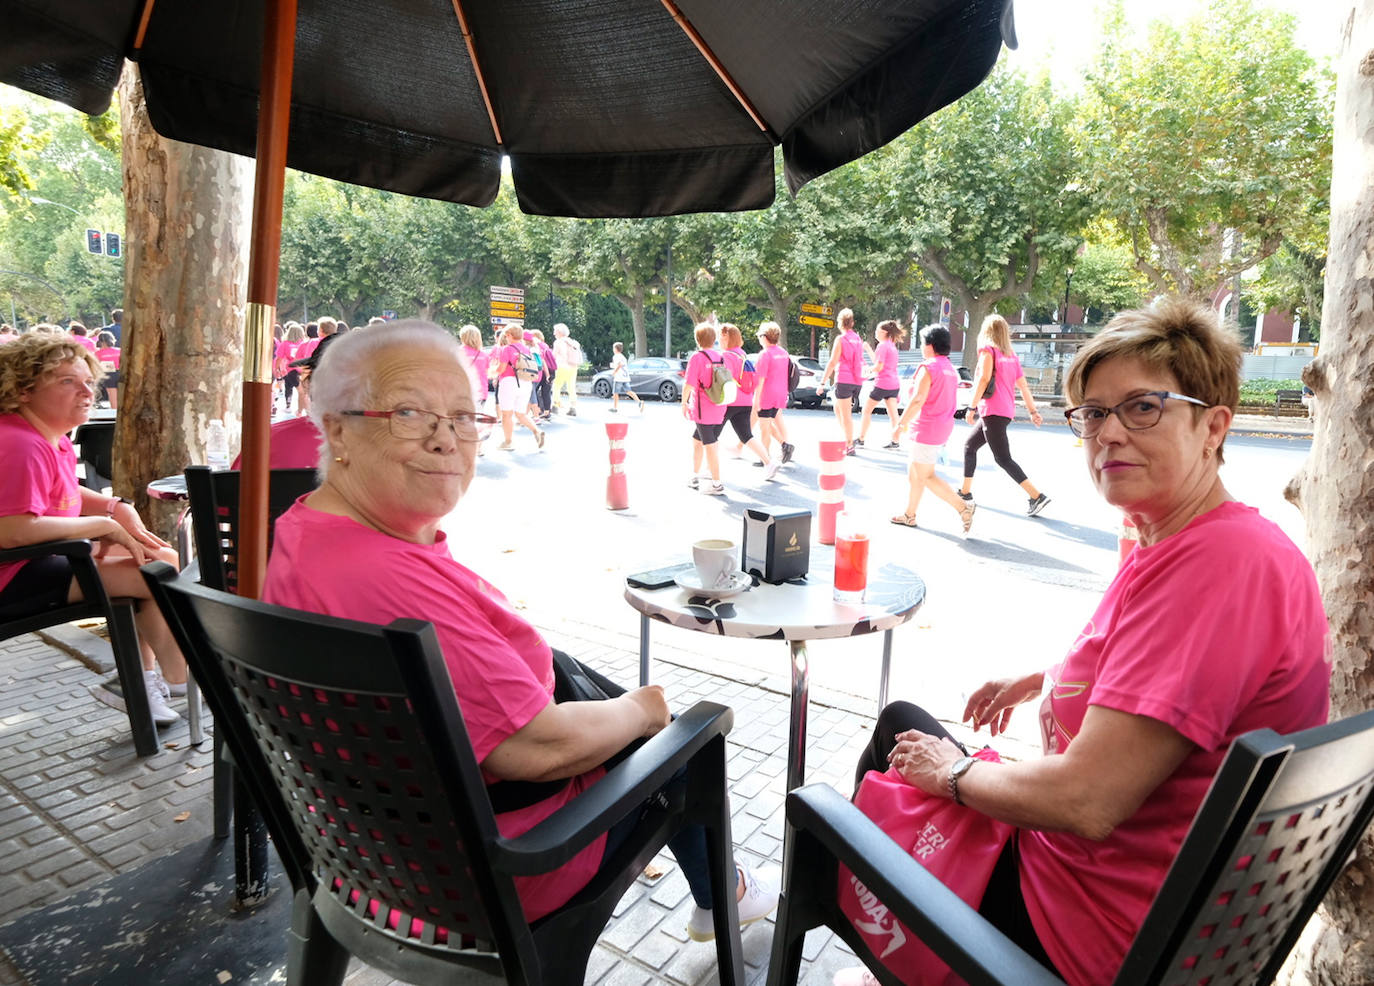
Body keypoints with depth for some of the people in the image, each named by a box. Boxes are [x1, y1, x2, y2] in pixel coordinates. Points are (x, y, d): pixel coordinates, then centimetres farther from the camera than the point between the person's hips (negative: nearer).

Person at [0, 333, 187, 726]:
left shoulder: (50, 436, 9)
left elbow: (66, 492, 24)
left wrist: (117, 507, 3)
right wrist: (103, 525, -26)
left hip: (50, 557, 11)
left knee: (163, 557, 13)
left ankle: (141, 680, 15)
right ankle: (178, 682, 1)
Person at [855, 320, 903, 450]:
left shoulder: (882, 345, -12)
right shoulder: (892, 345, 15)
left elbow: (879, 366, -18)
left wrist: (869, 371, 1)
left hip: (882, 384, -8)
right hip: (894, 384, 8)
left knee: (867, 410, 4)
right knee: (893, 413, 5)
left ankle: (861, 439, 9)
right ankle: (895, 442, 4)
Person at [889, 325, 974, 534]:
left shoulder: (928, 368, -15)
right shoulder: (951, 369, 13)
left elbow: (917, 400, -22)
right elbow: (948, 401, 16)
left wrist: (901, 423, -15)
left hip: (927, 429, -9)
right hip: (943, 426, 9)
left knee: (925, 476, -2)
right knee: (914, 471, 16)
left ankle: (962, 507, -6)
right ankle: (909, 514, 23)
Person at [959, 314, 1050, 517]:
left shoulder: (987, 350, -4)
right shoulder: (1011, 355, 17)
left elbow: (983, 379, -15)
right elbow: (1023, 385, 14)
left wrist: (972, 407, -14)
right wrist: (1033, 411, 15)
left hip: (993, 411, -9)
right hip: (1007, 411, 9)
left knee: (1003, 458, -11)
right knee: (969, 446, 19)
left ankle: (1037, 496, -17)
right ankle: (965, 492, 23)